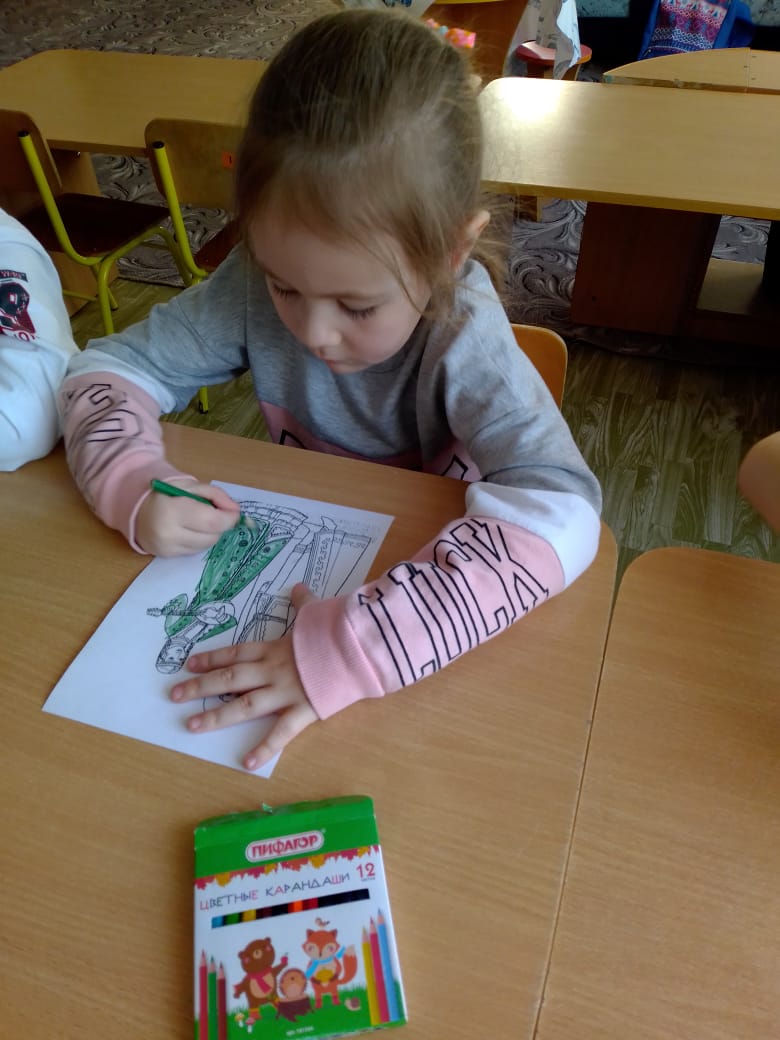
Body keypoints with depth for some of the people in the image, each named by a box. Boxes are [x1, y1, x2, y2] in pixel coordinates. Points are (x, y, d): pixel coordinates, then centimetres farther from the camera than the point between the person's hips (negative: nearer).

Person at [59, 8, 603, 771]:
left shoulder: (465, 341, -27)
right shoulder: (257, 284, -16)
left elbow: (559, 511, -40)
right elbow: (108, 369, -6)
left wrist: (356, 647, -46)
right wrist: (133, 484, -26)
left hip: (419, 579, -2)